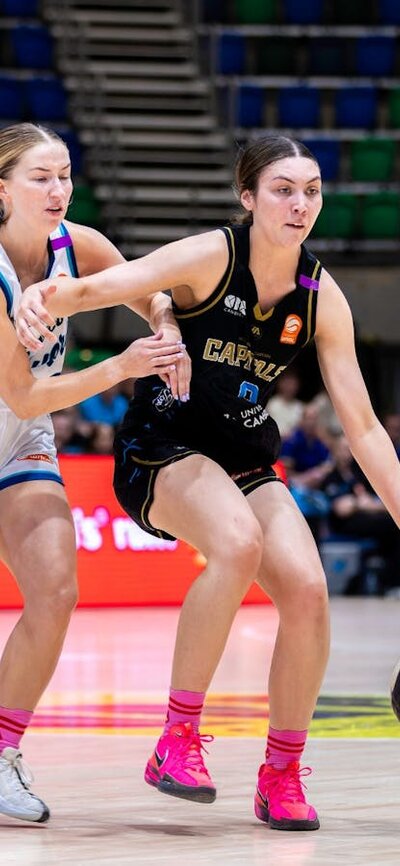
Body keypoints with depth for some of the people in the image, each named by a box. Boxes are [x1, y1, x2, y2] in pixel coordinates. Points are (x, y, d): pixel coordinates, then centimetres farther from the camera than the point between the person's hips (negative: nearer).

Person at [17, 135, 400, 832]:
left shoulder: (322, 299, -3)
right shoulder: (211, 257, -15)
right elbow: (102, 286, -29)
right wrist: (46, 298, -51)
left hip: (247, 462, 5)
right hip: (163, 447, -5)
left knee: (306, 587, -19)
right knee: (238, 543, -34)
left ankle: (281, 775, 0)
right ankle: (178, 740, -23)